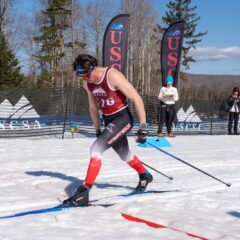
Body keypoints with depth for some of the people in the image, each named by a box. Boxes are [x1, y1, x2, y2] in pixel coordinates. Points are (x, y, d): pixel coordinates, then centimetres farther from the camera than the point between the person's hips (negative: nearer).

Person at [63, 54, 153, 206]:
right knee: (125, 155, 22)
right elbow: (93, 107, 14)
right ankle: (145, 176, 51)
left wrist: (143, 126, -21)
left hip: (123, 119, -8)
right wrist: (98, 131, 18)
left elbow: (136, 98, -20)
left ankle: (83, 193, -21)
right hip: (108, 121, 8)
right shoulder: (87, 82, -1)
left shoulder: (112, 76, -23)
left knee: (96, 148, -23)